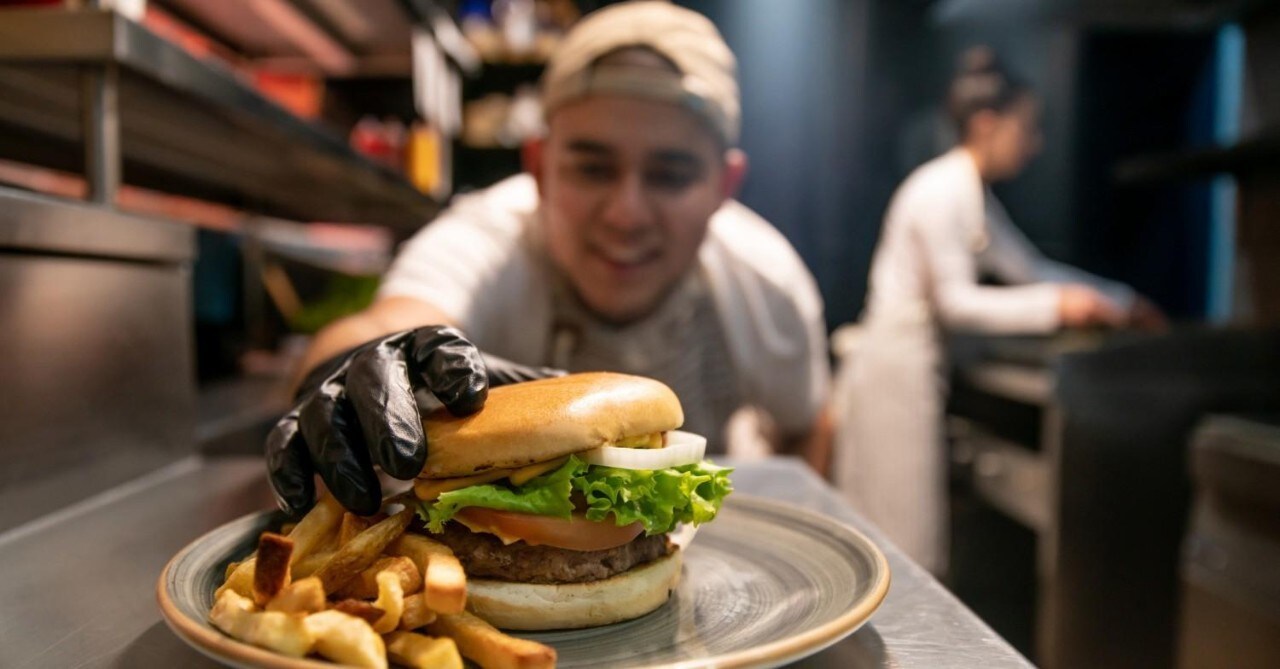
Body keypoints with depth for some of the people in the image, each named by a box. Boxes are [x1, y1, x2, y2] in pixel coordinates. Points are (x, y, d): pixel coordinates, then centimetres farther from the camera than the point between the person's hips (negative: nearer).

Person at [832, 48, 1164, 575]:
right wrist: (1056, 306, -20)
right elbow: (953, 302, -19)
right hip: (894, 371, -10)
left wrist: (1121, 301, 21)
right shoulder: (941, 191, -15)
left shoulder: (975, 194, 17)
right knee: (900, 550, -4)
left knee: (913, 541, 12)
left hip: (917, 369, 10)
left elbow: (1030, 267, 22)